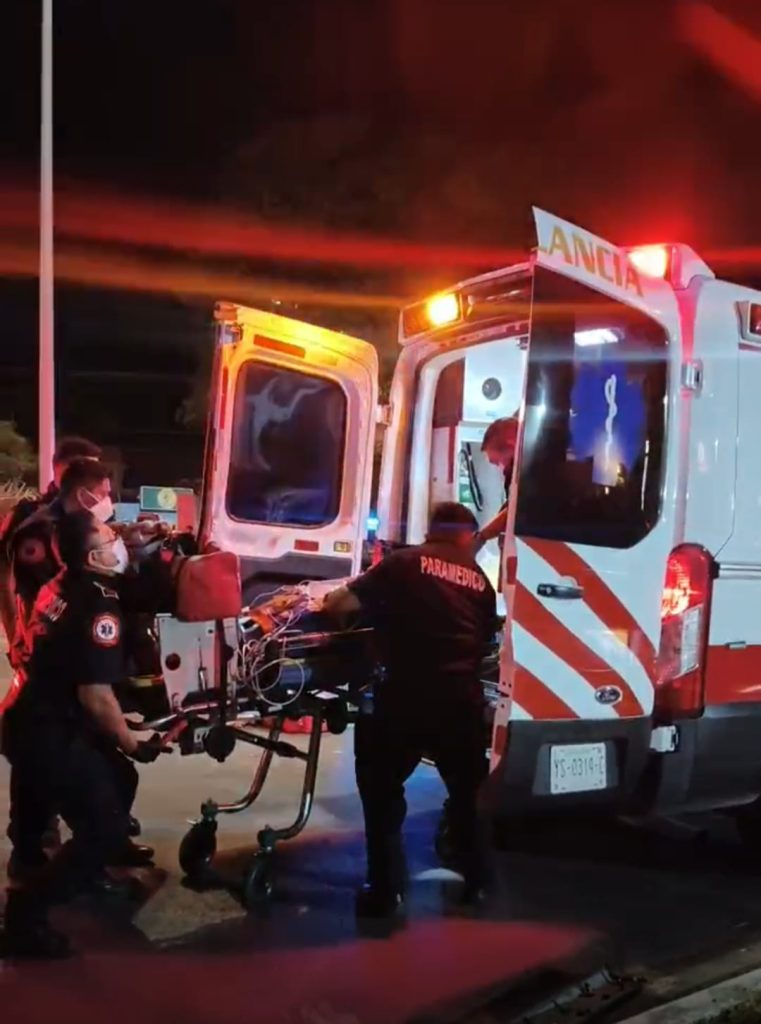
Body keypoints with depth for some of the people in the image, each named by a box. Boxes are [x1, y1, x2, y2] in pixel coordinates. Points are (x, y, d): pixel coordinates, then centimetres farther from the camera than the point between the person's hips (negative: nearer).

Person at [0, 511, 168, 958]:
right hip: (50, 736, -10)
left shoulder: (62, 585, 5)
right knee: (107, 829, -6)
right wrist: (134, 745, -11)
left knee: (115, 783, 25)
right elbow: (96, 696, -24)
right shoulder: (98, 608, -22)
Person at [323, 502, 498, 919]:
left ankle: (385, 889, 9)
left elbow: (340, 603, -3)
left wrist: (328, 603, 19)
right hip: (462, 699, 4)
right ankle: (475, 880, 31)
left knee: (381, 790, 12)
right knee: (467, 792, 23)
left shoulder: (405, 563, 1)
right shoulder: (479, 580, 12)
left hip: (407, 697, -3)